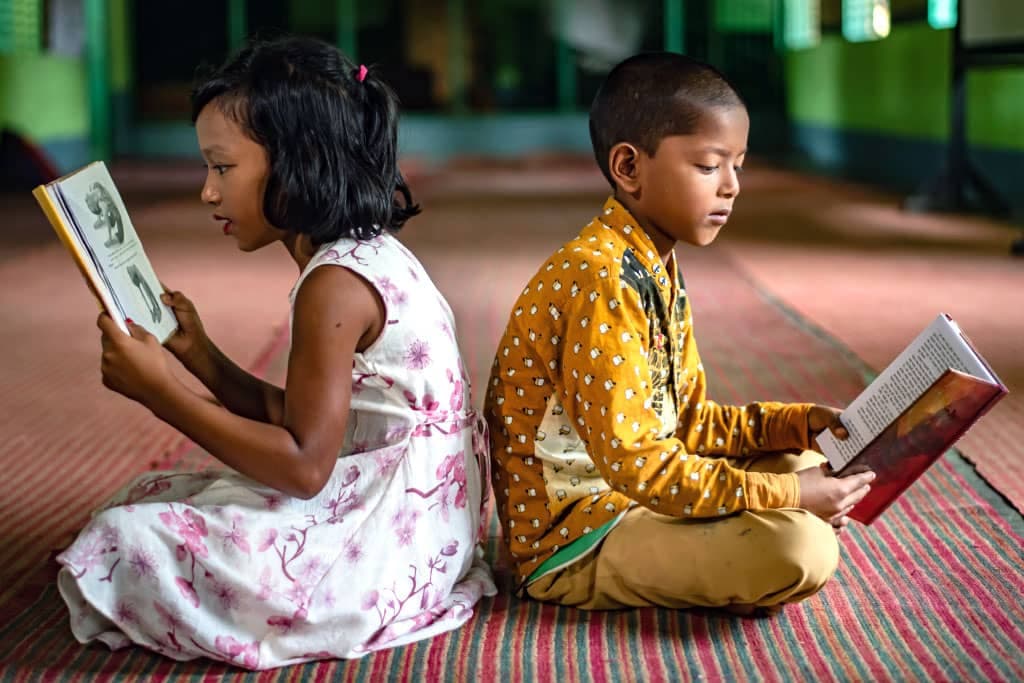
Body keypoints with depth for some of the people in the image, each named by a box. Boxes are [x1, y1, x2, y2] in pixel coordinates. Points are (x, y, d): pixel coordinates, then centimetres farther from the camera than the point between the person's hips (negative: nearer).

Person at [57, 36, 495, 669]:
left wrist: (161, 392, -20)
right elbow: (296, 423, 14)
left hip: (384, 540, -11)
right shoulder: (373, 256, 10)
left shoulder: (335, 284, -21)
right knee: (153, 494, 17)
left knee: (122, 541, -13)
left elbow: (303, 467, -23)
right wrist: (199, 354, 7)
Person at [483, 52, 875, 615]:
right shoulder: (599, 281, -22)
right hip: (572, 541, -10)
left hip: (626, 492, 10)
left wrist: (798, 421, 2)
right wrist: (786, 496, -23)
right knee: (800, 548, -25)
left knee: (805, 463, 15)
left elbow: (686, 420, 14)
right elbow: (634, 463, -26)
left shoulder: (656, 270, 11)